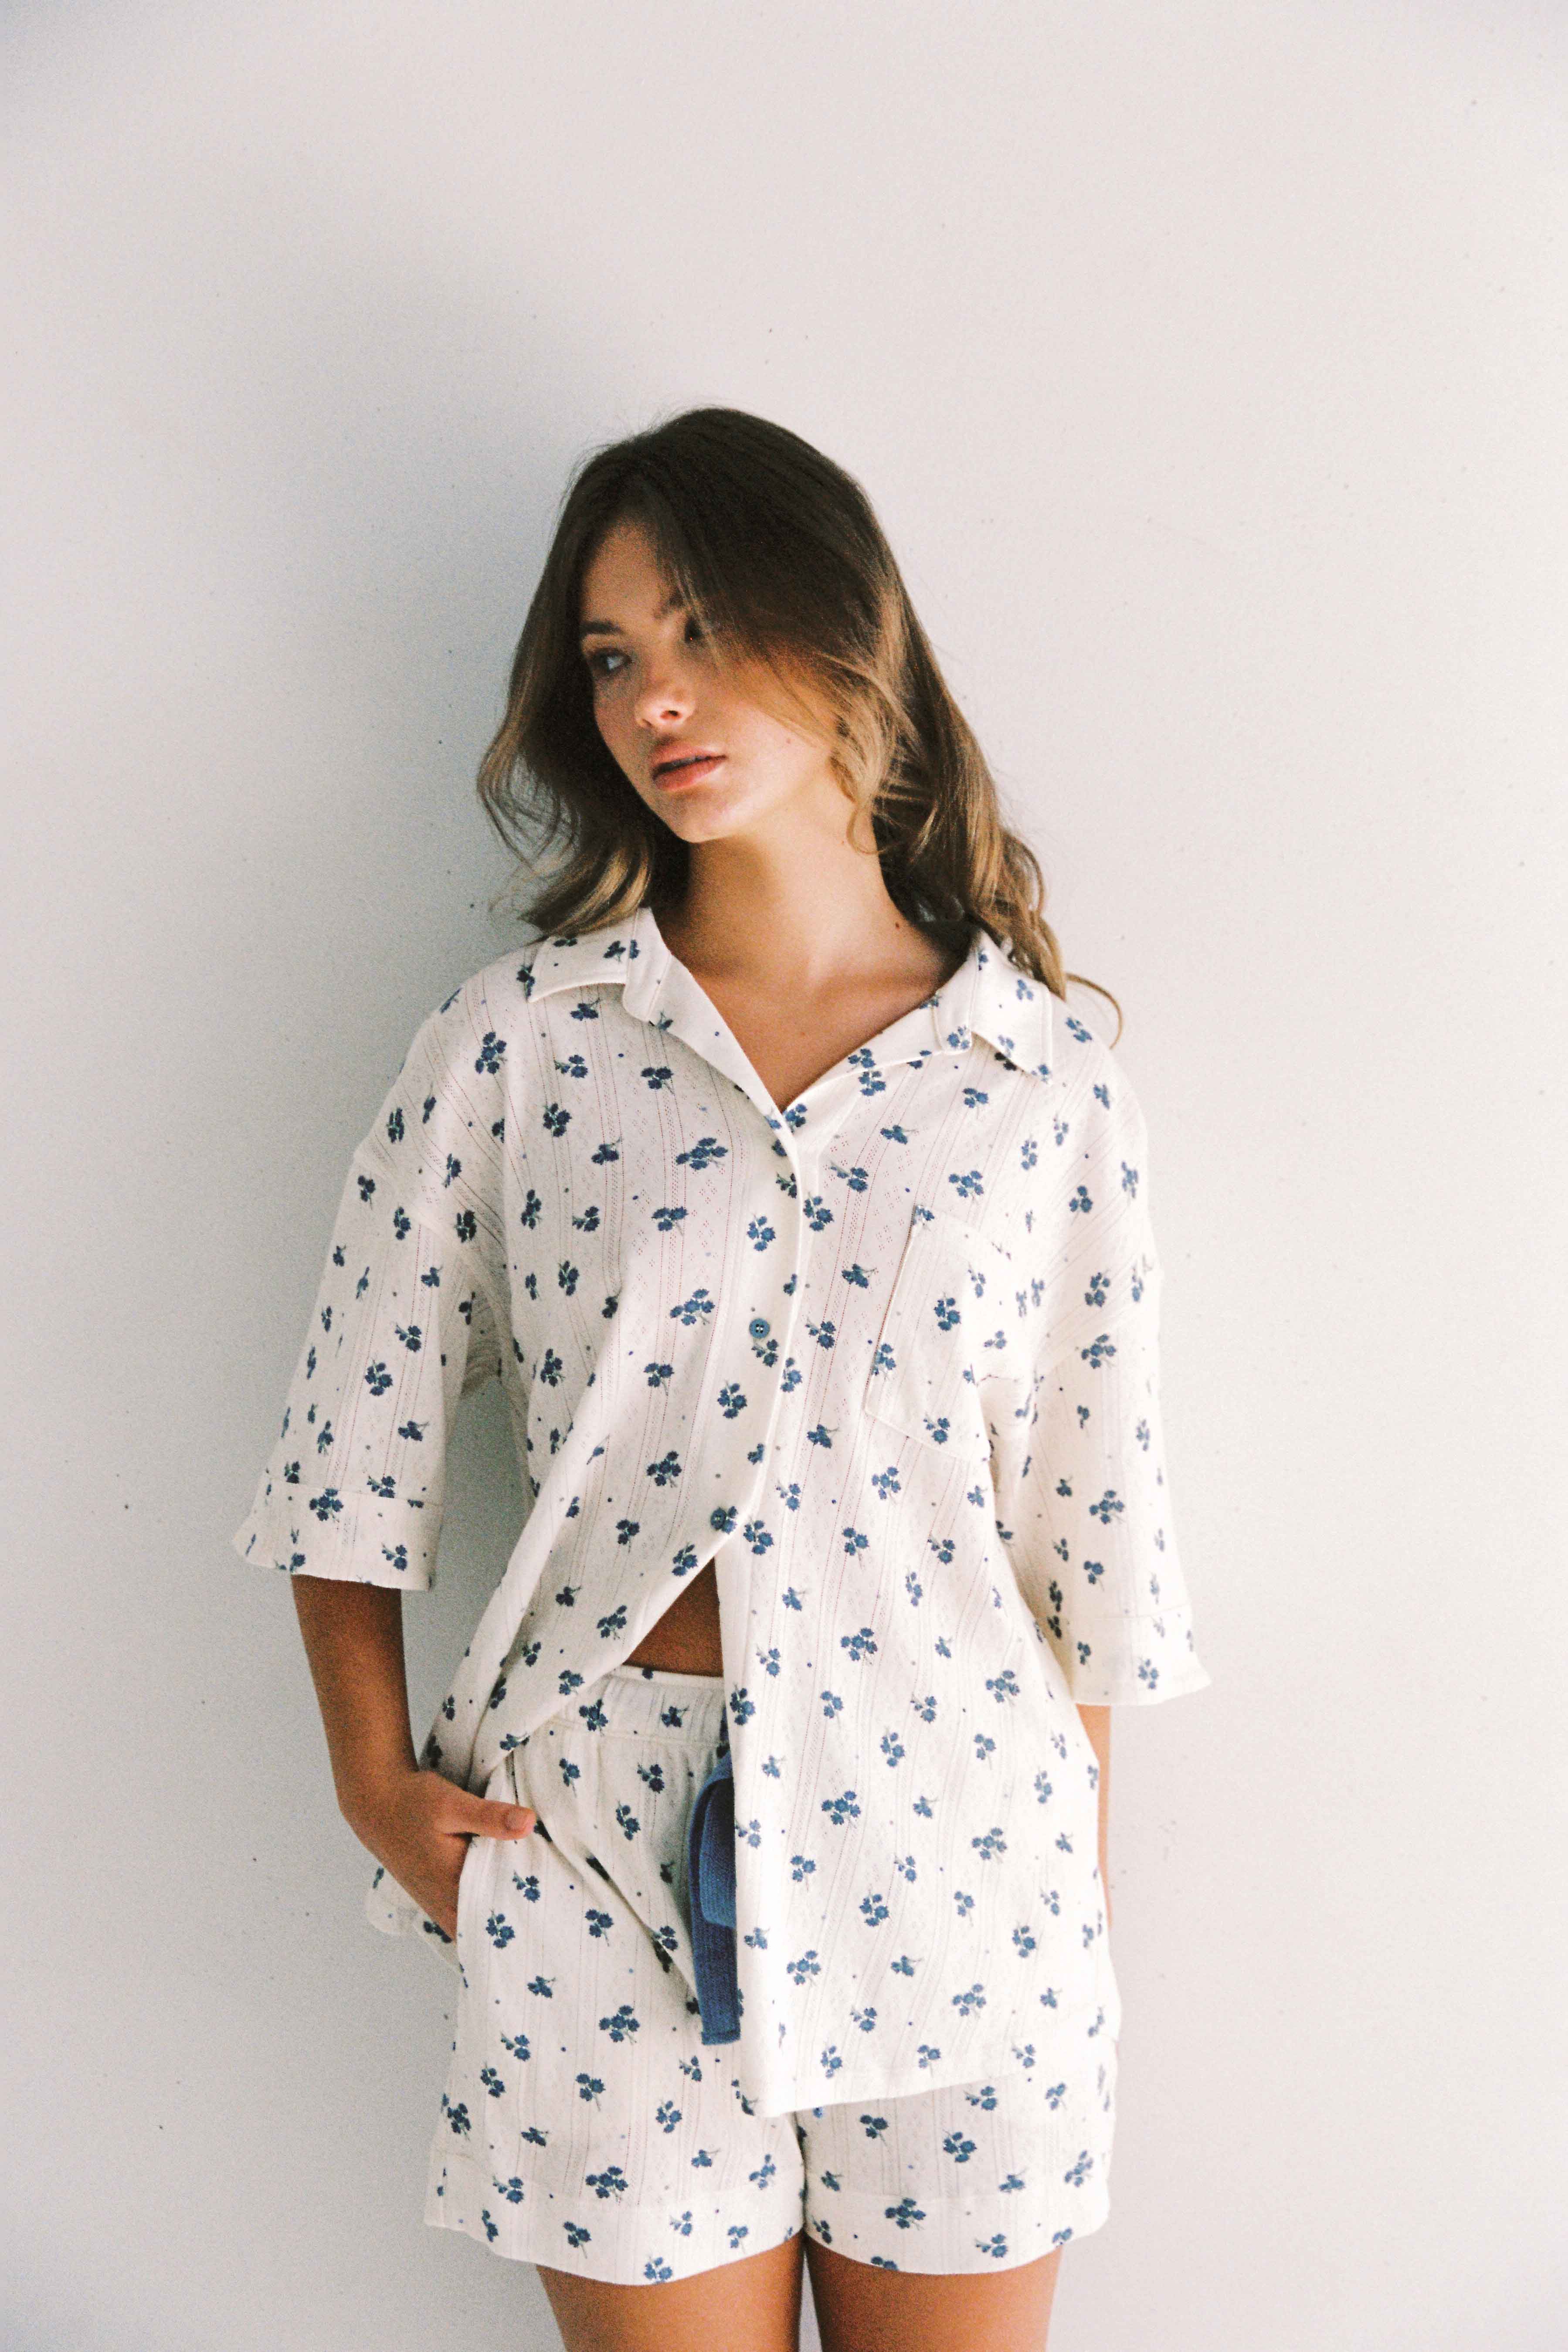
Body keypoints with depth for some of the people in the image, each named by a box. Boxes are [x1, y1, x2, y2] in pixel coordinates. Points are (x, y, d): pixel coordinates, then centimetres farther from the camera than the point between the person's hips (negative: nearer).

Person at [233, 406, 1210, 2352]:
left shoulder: (1043, 1076, 0)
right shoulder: (517, 1039, -1)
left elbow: (1095, 1502, 4)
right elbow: (357, 1431, 4)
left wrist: (1082, 1881, 7)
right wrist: (373, 1774, 0)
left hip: (950, 1833, 1)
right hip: (599, 1849, 0)